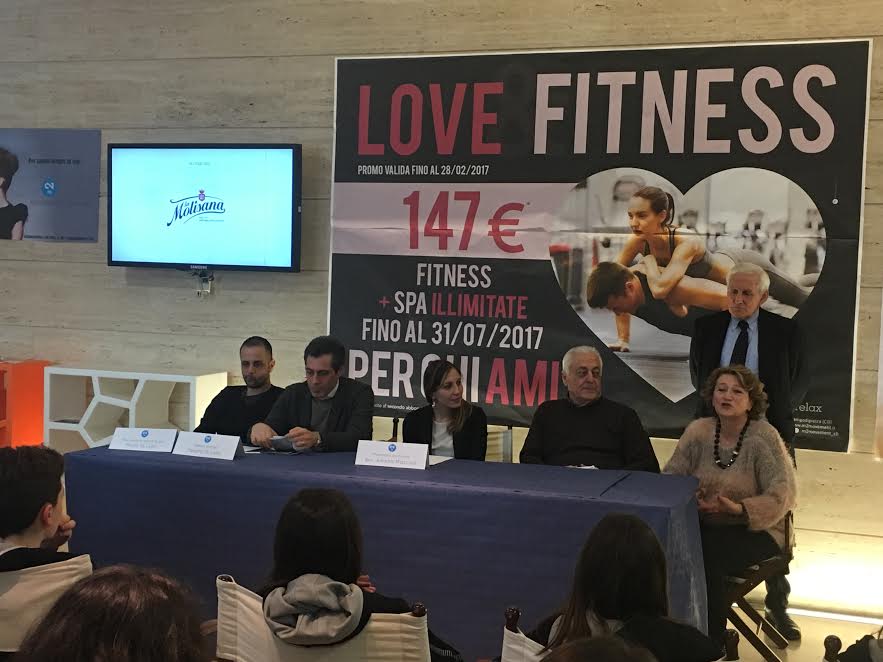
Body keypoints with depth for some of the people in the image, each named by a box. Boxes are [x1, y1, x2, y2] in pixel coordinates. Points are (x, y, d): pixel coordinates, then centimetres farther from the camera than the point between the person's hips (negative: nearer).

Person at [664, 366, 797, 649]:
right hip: (704, 524, 4)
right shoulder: (697, 431, 3)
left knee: (708, 557, -31)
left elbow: (783, 494, -15)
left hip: (754, 529, -4)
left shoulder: (764, 437, -8)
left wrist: (739, 509, -29)